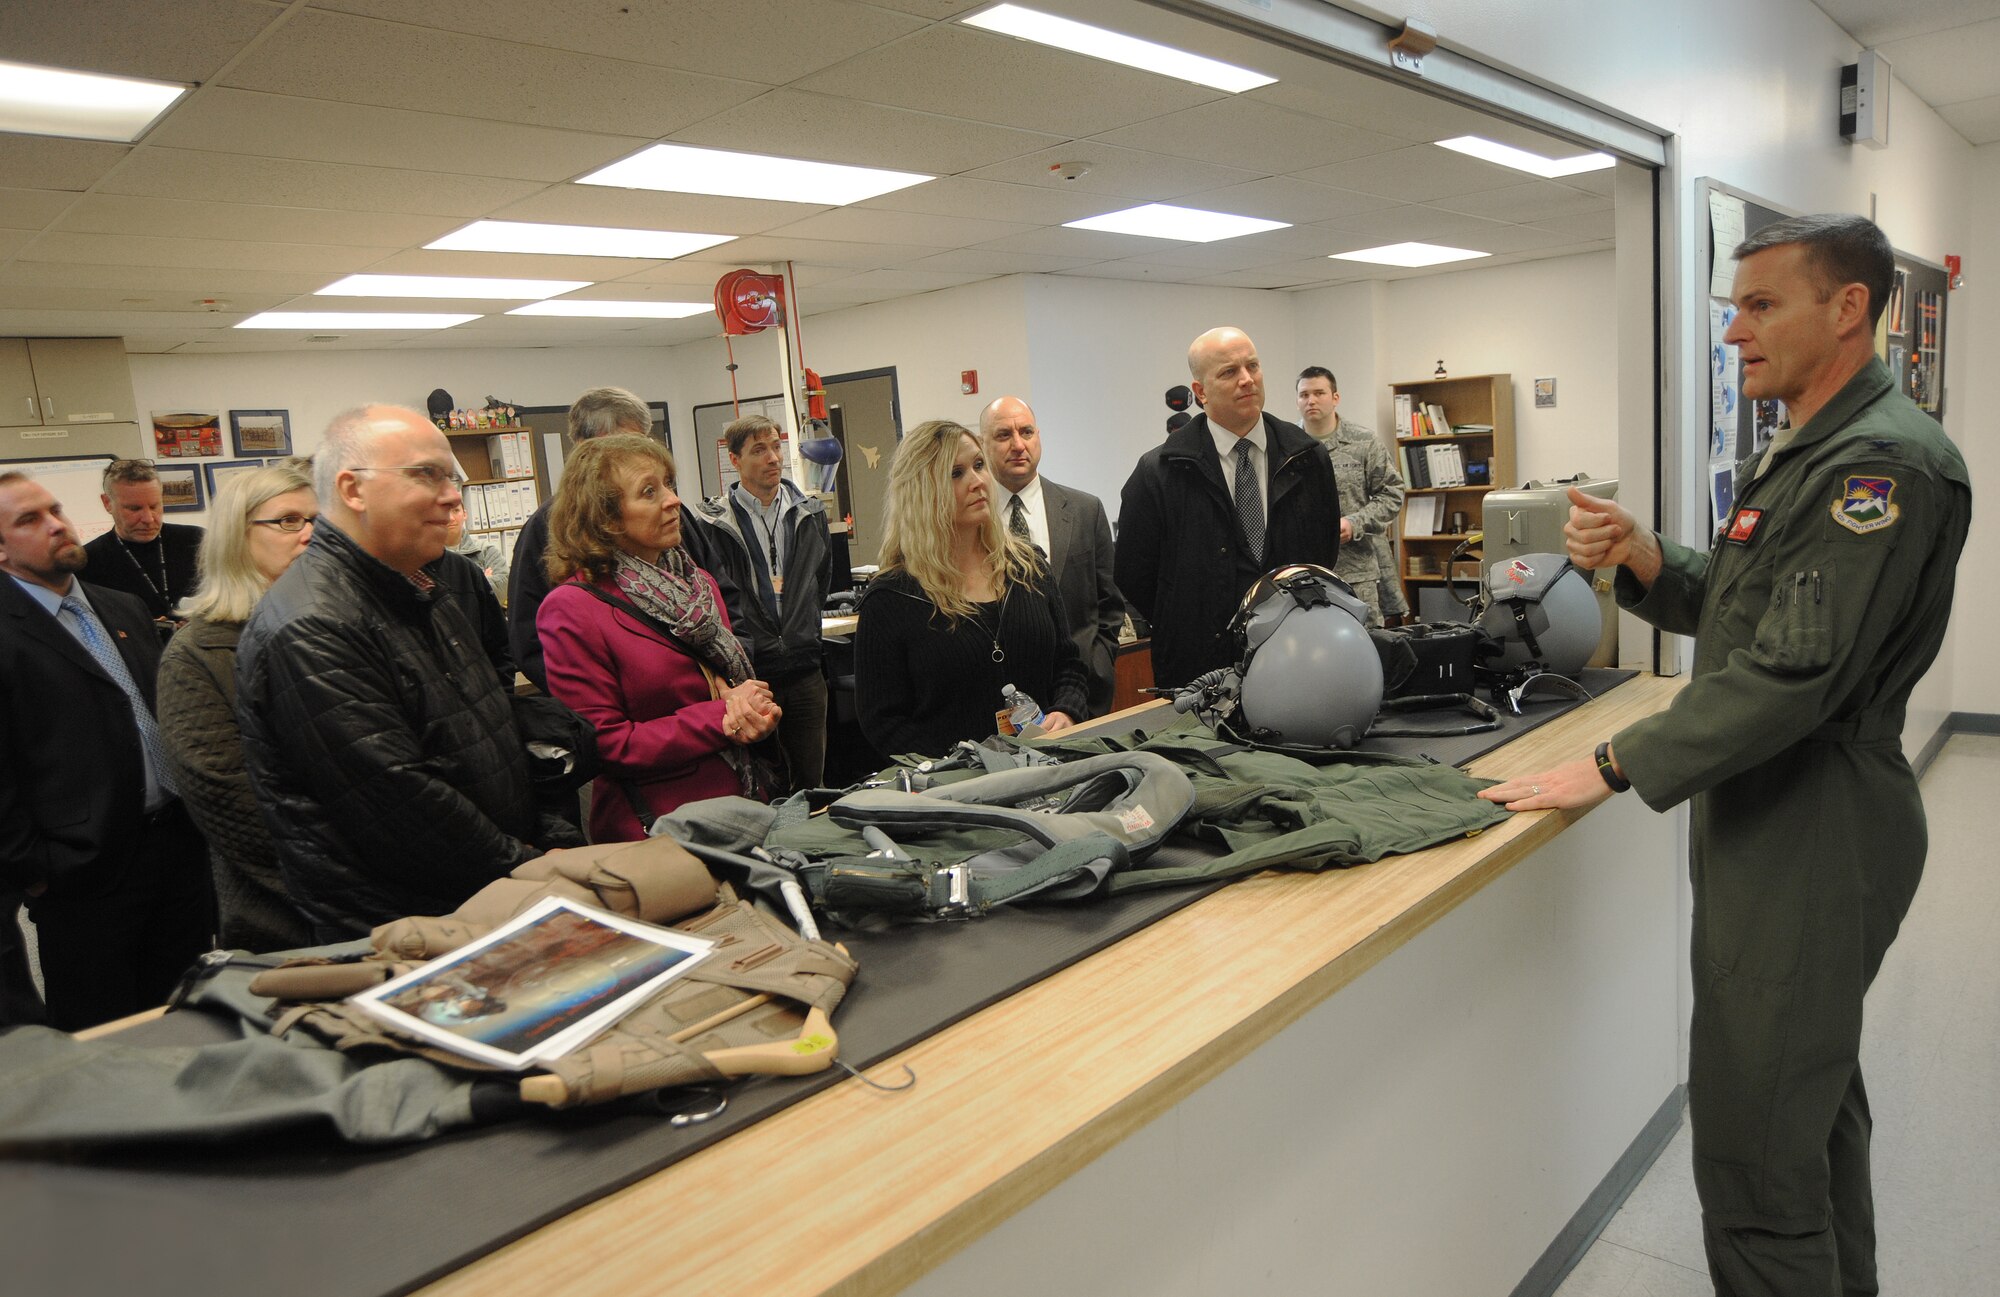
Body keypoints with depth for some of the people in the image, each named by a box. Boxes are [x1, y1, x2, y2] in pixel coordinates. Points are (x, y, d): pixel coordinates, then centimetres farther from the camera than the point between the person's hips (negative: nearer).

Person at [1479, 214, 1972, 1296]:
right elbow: (1728, 602, 15)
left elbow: (1793, 671, -27)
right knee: (1815, 1097, 25)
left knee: (1752, 1143, -3)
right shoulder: (1801, 449, 13)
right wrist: (1641, 558, -5)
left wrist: (1614, 767, -23)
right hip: (1773, 821, 10)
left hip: (1814, 837, -10)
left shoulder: (1885, 462, -20)